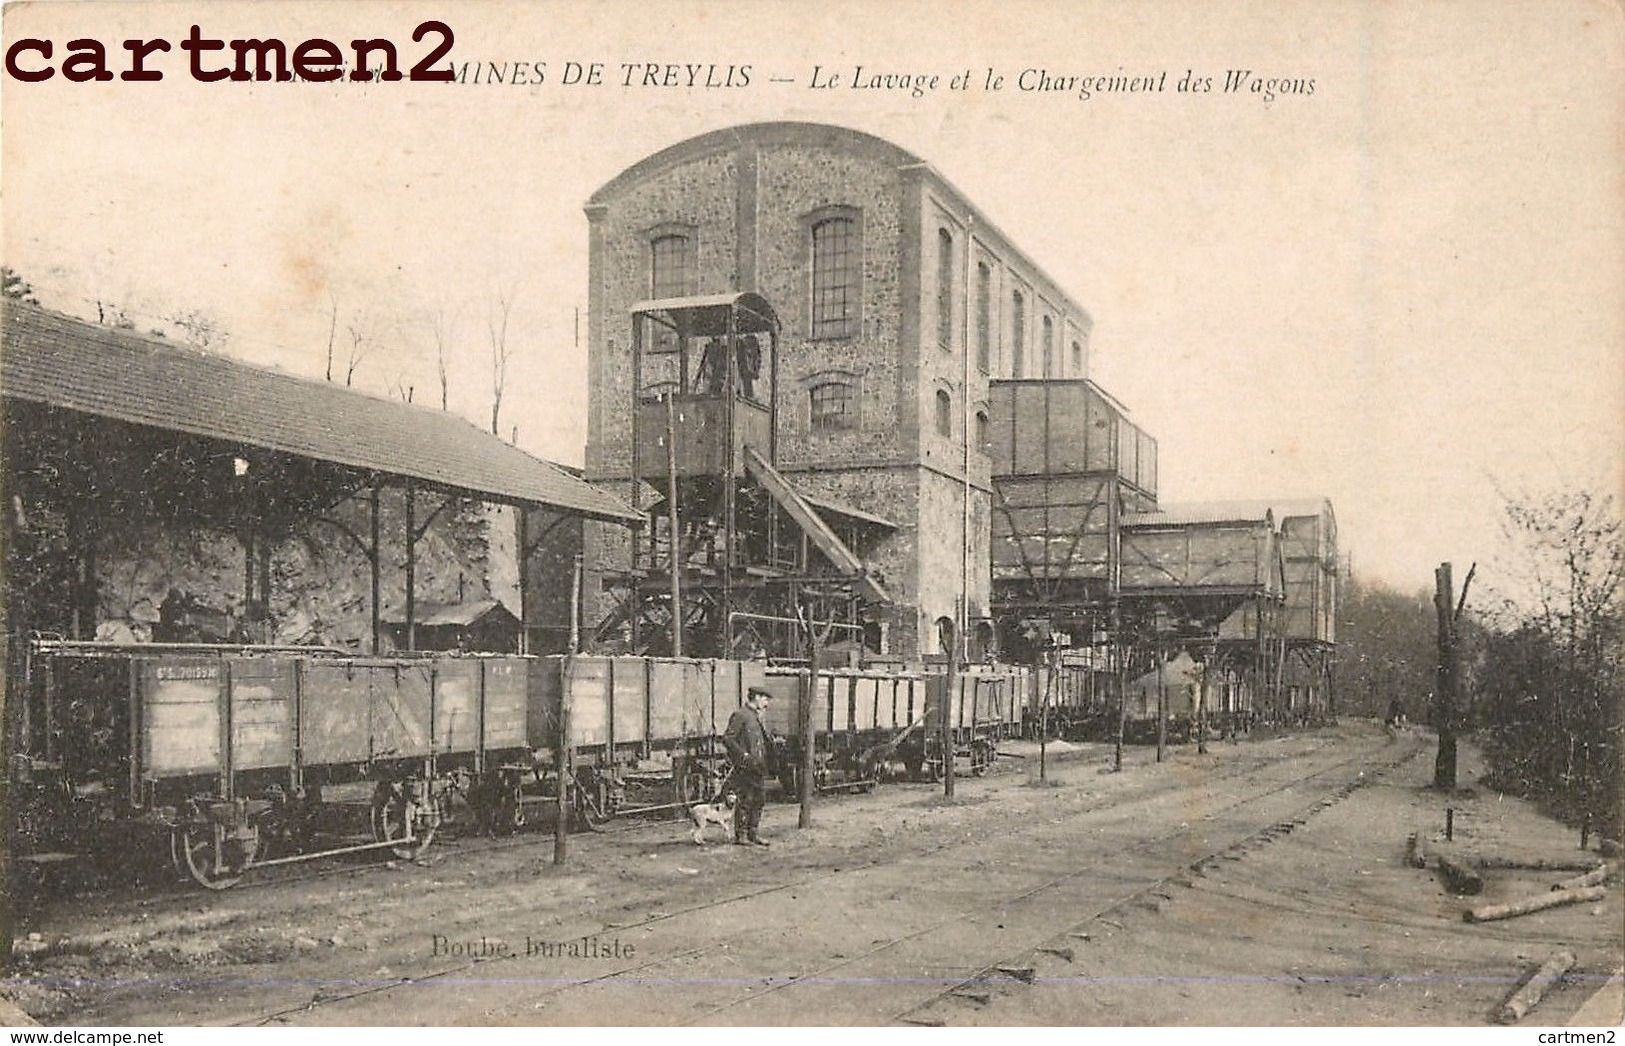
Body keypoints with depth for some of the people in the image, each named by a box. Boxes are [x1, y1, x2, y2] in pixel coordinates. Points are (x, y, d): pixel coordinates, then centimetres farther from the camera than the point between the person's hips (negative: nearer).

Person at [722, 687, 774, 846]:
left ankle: (752, 834, 18)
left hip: (758, 767, 9)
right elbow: (727, 739, -16)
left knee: (759, 799, 10)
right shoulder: (740, 715, -10)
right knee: (746, 800, -6)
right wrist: (744, 756, -20)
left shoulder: (756, 716, 19)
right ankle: (740, 835, 2)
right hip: (745, 767, -9)